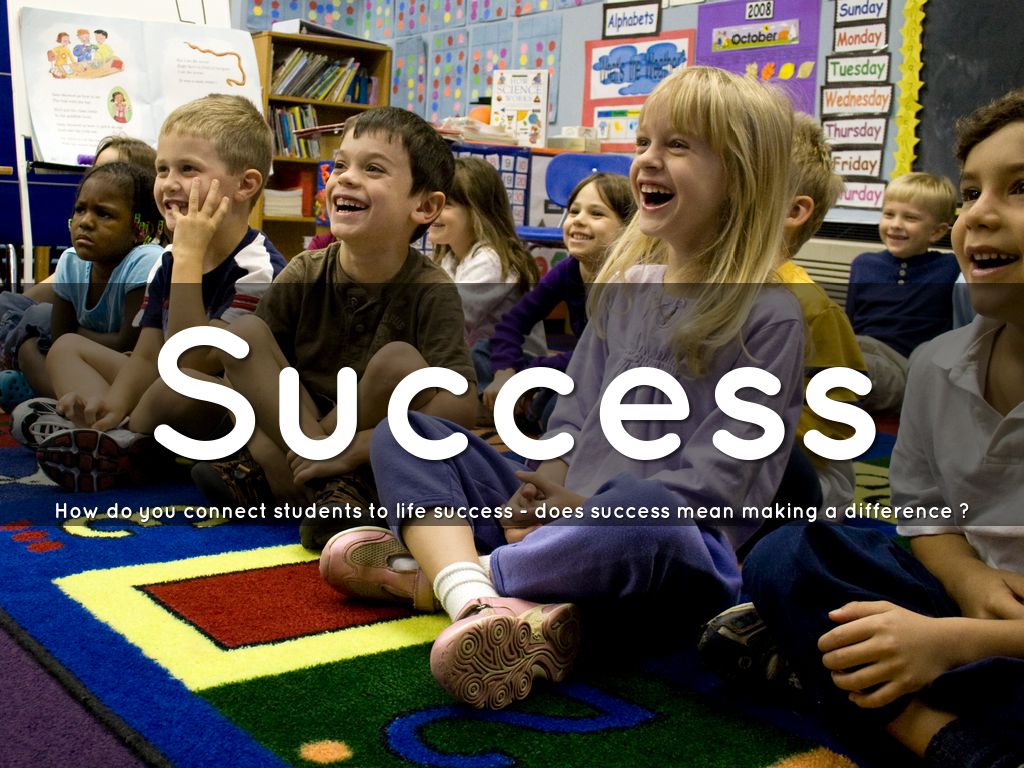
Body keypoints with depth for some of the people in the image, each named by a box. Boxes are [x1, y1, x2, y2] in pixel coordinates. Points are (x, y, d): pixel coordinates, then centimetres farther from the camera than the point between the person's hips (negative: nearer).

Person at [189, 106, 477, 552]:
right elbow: (252, 365, -1)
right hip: (297, 427, 4)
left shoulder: (431, 291, -16)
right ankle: (331, 487, -24)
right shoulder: (304, 276, -5)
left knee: (398, 361, -31)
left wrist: (356, 448, -31)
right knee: (246, 332, -14)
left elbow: (460, 407, -25)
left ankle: (263, 474, -20)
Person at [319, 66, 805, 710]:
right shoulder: (624, 288, 13)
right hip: (566, 513, 7)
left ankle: (427, 572, -24)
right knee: (402, 431, -1)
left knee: (646, 519, -43)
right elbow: (576, 414, 13)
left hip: (682, 545, -7)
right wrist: (547, 487, -6)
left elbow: (719, 476, -13)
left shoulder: (770, 317, -8)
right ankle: (473, 598, -28)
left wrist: (590, 509, -17)